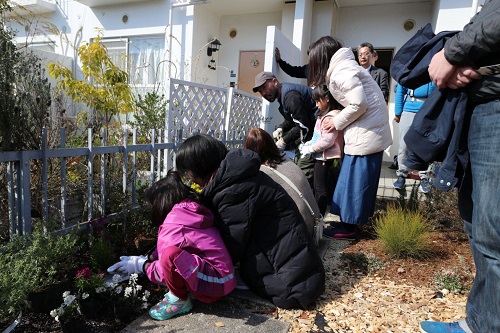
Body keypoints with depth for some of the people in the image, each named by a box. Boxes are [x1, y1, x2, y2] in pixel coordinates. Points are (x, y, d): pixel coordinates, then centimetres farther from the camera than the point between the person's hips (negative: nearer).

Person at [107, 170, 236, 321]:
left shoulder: (174, 222, -17)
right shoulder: (189, 213, 9)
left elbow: (164, 272, -10)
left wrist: (140, 265, 5)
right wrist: (147, 258, 12)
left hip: (216, 282, -9)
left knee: (170, 254, -29)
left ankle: (180, 300, -4)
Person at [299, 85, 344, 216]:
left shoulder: (331, 117, -21)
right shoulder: (325, 115, 12)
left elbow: (327, 140, -26)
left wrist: (310, 149, -16)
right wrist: (310, 143, 8)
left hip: (326, 159, -10)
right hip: (321, 157, 10)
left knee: (321, 190, 2)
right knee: (318, 188, 20)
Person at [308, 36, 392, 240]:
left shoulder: (341, 71, -15)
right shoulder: (340, 68, 16)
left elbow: (359, 104, -21)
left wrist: (337, 122, -9)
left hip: (367, 131, -10)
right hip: (370, 129, 10)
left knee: (355, 179, -3)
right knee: (356, 179, 14)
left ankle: (348, 227, 8)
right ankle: (348, 222, 24)